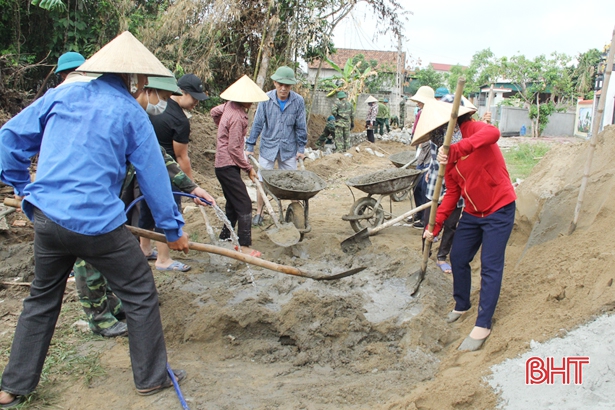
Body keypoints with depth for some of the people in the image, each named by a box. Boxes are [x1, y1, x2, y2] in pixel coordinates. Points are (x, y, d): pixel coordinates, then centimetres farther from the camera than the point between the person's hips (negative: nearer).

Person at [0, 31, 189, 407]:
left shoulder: (62, 95, 9)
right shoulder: (132, 114, -2)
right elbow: (154, 176, -1)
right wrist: (174, 229, 6)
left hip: (47, 218, 6)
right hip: (97, 222, -5)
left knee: (42, 299, 23)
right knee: (141, 294, 11)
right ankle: (152, 377, 22)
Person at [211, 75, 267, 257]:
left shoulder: (230, 106, 5)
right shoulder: (237, 117, -22)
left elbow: (214, 112, 26)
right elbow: (234, 149, -21)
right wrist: (248, 168, -11)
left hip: (224, 165, 10)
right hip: (228, 166, -10)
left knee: (233, 204, 18)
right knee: (244, 205, -9)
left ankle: (225, 238, 27)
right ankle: (244, 245, -6)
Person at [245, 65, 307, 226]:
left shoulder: (298, 101, -9)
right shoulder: (266, 99, -10)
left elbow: (301, 127, 0)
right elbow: (257, 124, -5)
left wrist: (301, 148, 2)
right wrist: (250, 146, -3)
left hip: (289, 149, 0)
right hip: (268, 147, 0)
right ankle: (259, 213, 19)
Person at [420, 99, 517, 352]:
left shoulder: (474, 129, -16)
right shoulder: (447, 156, 3)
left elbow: (493, 133, -42)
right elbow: (452, 194, 5)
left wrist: (456, 150, -53)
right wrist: (435, 226, -3)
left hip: (499, 210, -7)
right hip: (472, 213, 8)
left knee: (490, 267, -6)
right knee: (458, 259, 13)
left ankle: (482, 326, 3)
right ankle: (461, 305, 35)